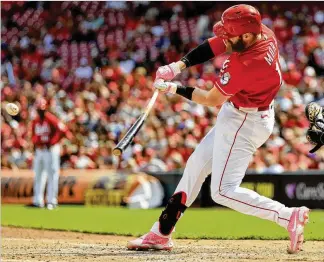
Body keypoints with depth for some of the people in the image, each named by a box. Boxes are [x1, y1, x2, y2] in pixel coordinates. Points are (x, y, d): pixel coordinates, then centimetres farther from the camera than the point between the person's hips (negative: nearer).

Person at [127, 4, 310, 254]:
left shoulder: (245, 65, -33)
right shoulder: (263, 33, -10)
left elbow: (213, 99, -20)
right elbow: (215, 45, 1)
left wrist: (176, 89, -8)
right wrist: (179, 65, -10)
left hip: (243, 123, -10)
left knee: (223, 191, -7)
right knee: (197, 164, 19)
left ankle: (288, 216, -12)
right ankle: (161, 233, 28)